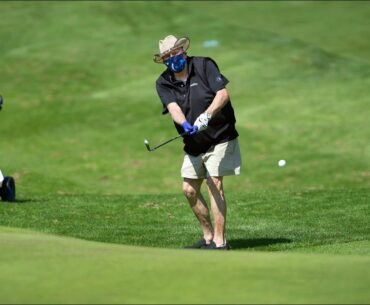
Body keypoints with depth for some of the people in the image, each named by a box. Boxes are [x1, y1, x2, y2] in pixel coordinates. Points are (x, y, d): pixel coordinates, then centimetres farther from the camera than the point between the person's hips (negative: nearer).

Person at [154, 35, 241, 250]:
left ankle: (220, 241, -11)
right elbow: (173, 107, -16)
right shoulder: (163, 83, 1)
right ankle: (208, 236, 21)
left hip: (219, 137, -6)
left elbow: (223, 93, -17)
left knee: (214, 184, -13)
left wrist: (207, 115, -33)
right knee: (189, 189, 7)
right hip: (194, 143, 6)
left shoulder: (204, 66, -9)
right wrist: (184, 124, -37)